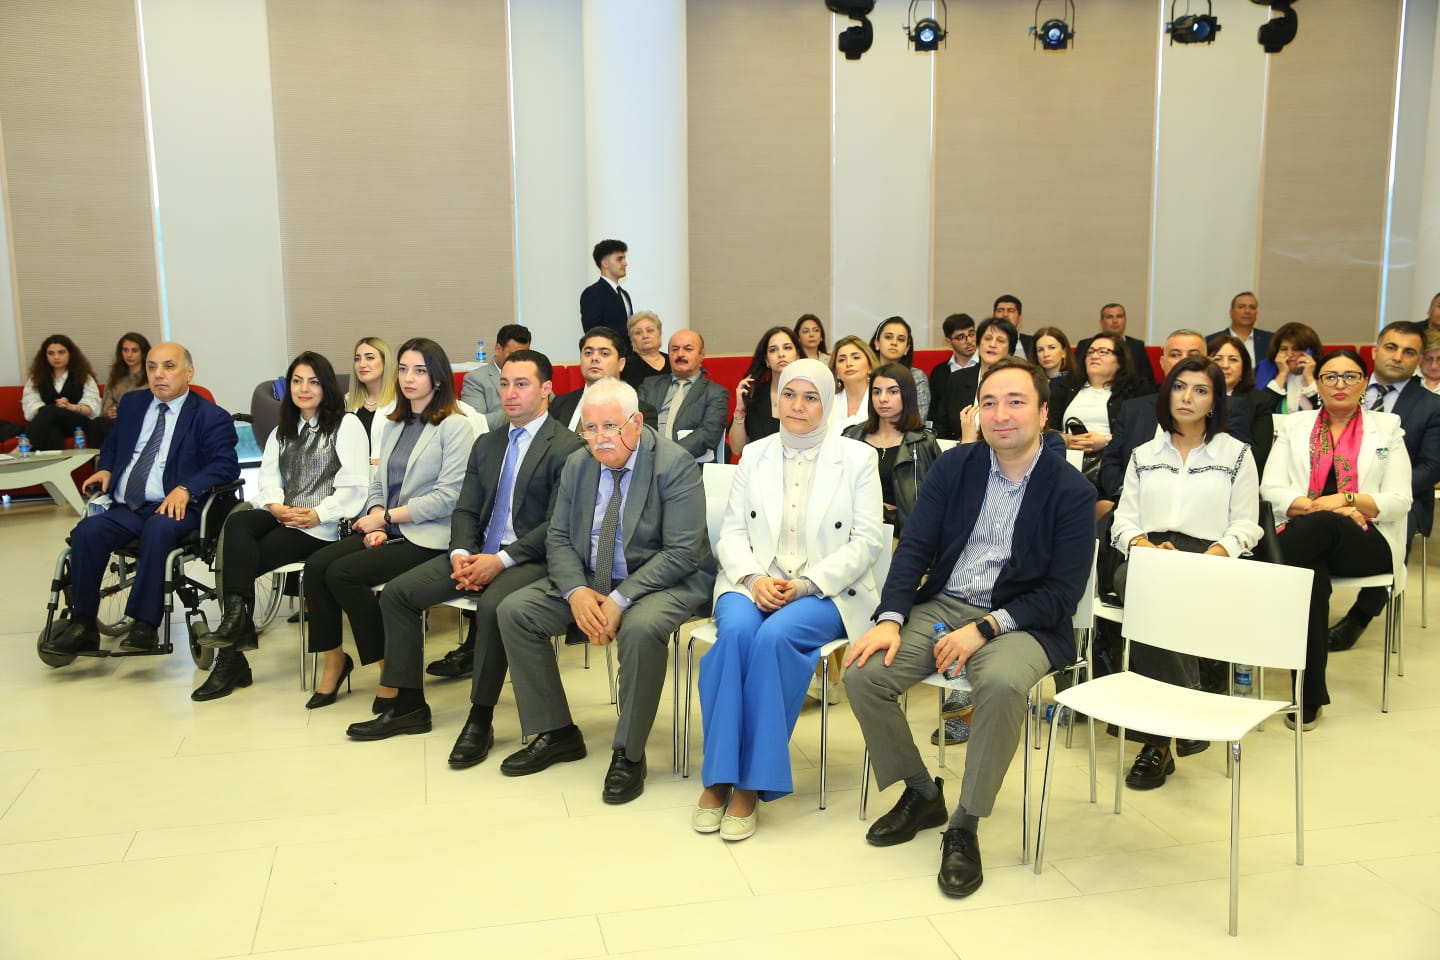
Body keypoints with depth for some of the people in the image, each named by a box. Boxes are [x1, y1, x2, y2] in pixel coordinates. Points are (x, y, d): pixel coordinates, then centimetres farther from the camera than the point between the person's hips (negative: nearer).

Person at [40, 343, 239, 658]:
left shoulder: (211, 417, 1)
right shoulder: (132, 403, 19)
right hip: (123, 508, 5)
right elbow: (112, 444, 33)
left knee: (157, 531, -37)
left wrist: (186, 489, -26)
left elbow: (226, 465, -11)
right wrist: (105, 468, 10)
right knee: (86, 532, -24)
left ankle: (144, 625, -30)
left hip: (173, 508, -5)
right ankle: (83, 626, -18)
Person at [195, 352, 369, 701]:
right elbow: (268, 480, 14)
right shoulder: (282, 431, 25)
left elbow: (354, 487, -6)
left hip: (321, 526, -6)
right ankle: (237, 624, -29)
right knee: (237, 522, -29)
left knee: (237, 560, -22)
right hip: (281, 516, 6)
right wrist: (274, 505, -8)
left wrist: (319, 513, -17)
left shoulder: (347, 425, 3)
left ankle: (231, 658, -14)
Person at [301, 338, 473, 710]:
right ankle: (333, 662, 3)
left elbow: (448, 496, -14)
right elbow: (378, 483, 17)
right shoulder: (394, 425, 18)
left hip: (427, 538, -7)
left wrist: (386, 516, -11)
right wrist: (375, 520, -5)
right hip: (388, 532, 7)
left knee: (343, 573, -22)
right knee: (316, 565, -14)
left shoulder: (455, 426, -6)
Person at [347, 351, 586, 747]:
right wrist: (461, 554, -7)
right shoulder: (486, 444, 16)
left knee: (493, 606, -36)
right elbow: (465, 510, 14)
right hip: (479, 553, 7)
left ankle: (480, 720, -20)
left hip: (530, 559, -7)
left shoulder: (566, 447, -7)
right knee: (396, 592, -4)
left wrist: (502, 560, -21)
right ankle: (407, 703, 6)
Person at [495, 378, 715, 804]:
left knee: (641, 628, -37)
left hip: (662, 581, -6)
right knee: (514, 611, -8)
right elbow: (558, 540, 5)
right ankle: (556, 734, 5)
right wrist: (576, 592, -16)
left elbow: (682, 553, -20)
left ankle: (628, 754, -16)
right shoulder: (577, 466, 4)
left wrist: (620, 599, -27)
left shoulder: (675, 465, -15)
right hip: (589, 579, 6)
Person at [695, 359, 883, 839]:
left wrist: (805, 584, -14)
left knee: (773, 636, -34)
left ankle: (752, 781, -23)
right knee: (736, 630, -32)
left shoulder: (857, 458, 5)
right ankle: (718, 776, -22)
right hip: (753, 583, 2)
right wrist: (754, 577, -12)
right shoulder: (755, 454, 14)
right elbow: (731, 532, 9)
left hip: (825, 593, -2)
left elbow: (867, 542, -2)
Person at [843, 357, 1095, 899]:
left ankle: (965, 825, -15)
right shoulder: (954, 466, 6)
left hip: (1019, 621, -3)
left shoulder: (1072, 492, -4)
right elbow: (915, 546, 2)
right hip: (941, 606, 4)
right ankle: (921, 794, 6)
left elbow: (1063, 593, -8)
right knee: (862, 675, -19)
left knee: (1002, 685, -37)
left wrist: (984, 629, -20)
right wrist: (890, 619, -14)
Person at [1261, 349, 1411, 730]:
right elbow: (1271, 489, 4)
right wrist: (1316, 505, -13)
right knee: (1311, 572, -36)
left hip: (1367, 542, -1)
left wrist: (1344, 500, -13)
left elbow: (1399, 501, 2)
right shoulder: (1294, 424, 16)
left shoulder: (1387, 427, 13)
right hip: (1309, 540, 1)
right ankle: (1309, 696, -31)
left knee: (1319, 526, -36)